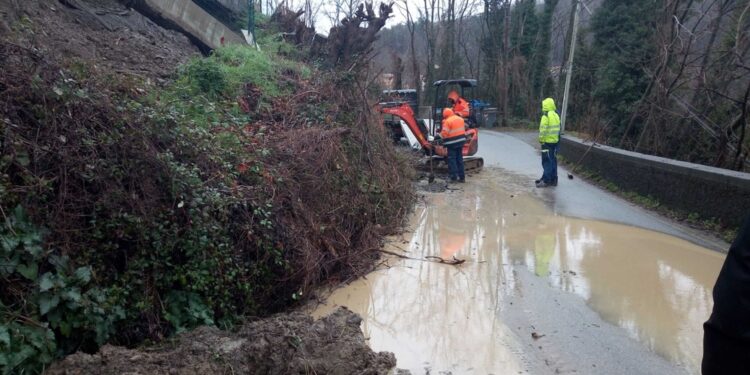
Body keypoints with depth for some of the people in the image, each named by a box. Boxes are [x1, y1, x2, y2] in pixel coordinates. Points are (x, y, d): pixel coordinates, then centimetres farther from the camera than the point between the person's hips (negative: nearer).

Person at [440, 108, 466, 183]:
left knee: (452, 159, 1)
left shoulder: (447, 121, -15)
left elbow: (444, 133, -17)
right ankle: (462, 177, 15)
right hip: (461, 141, 7)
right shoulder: (460, 119, 9)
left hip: (452, 143, -7)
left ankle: (454, 176, -2)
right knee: (460, 159, 13)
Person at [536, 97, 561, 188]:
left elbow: (543, 130, -19)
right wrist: (556, 137, 17)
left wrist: (541, 139, -9)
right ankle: (553, 179, 18)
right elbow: (558, 129, 12)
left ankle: (546, 180, -3)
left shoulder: (546, 116, -15)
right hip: (555, 141, 8)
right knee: (553, 160, 13)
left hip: (547, 142, -8)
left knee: (547, 161, -4)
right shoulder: (556, 115, 10)